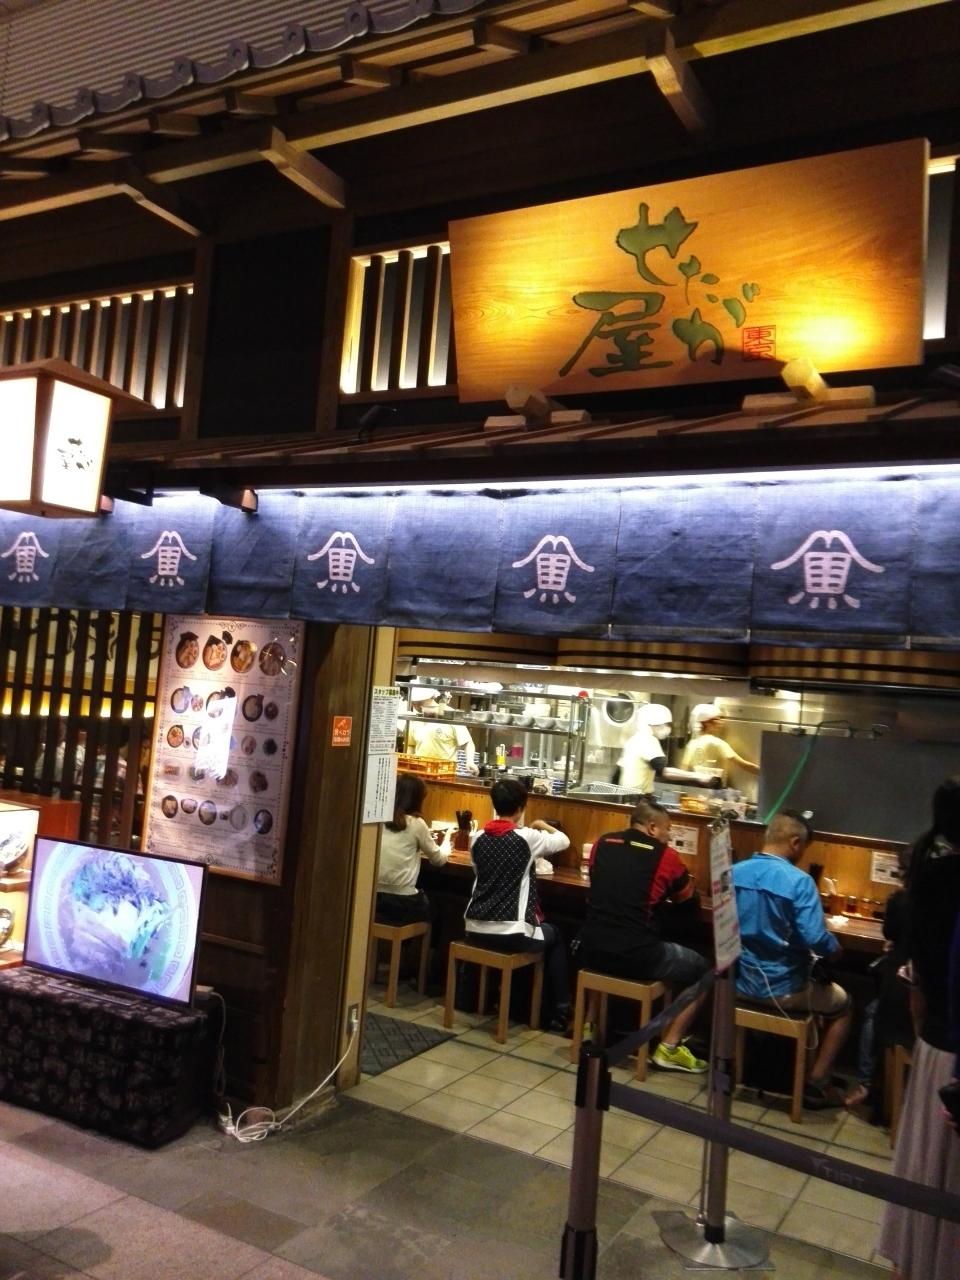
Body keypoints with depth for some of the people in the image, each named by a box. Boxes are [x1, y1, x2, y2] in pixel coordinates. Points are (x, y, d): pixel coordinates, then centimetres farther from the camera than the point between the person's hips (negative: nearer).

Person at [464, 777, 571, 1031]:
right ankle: (559, 1012, 26)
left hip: (476, 930, 5)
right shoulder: (527, 837, -10)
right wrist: (542, 825, 26)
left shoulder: (478, 838, 3)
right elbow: (564, 841, 7)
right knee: (555, 936, 25)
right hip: (511, 934, -5)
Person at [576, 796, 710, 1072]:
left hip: (592, 948, 5)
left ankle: (590, 1025, 37)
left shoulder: (603, 843, 8)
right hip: (637, 956, -5)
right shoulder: (665, 855, -3)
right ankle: (668, 1048, 15)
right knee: (703, 970, 17)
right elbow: (691, 899, 13)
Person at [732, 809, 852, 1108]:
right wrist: (835, 948, -2)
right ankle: (816, 1084, 19)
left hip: (739, 981, 6)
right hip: (781, 988, -6)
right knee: (841, 1003, 23)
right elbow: (815, 940, -24)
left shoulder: (735, 872, -3)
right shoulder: (799, 881, -21)